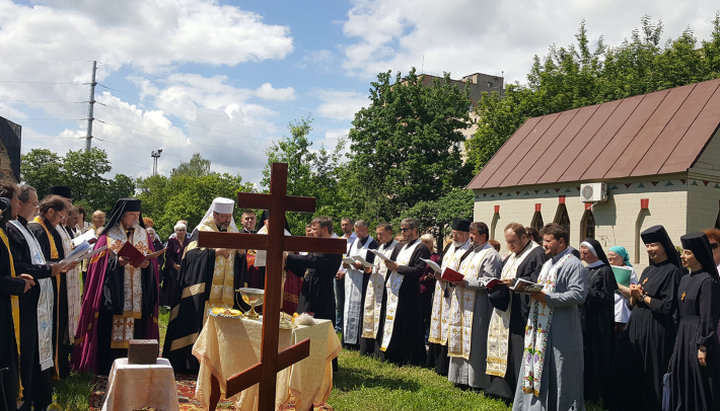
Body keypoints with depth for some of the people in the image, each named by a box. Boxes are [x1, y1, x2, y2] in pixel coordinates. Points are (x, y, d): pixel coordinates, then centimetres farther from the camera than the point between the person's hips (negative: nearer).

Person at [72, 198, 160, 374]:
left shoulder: (144, 235, 13)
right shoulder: (108, 236, 3)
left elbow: (152, 261, 11)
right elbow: (100, 262, -3)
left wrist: (147, 264, -10)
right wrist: (117, 262, -19)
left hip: (139, 297, 3)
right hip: (114, 296, -3)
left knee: (137, 330, 0)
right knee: (112, 332, -6)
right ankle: (109, 369, 2)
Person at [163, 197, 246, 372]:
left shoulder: (233, 232, 17)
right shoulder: (202, 231, 1)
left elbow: (240, 264, 17)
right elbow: (192, 254, -12)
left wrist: (240, 253, -5)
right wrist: (216, 251, -18)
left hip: (226, 292, 5)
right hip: (205, 290, -5)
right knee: (202, 324, -7)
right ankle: (196, 361, -1)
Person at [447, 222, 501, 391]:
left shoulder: (491, 255, -9)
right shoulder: (471, 253, 19)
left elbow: (489, 281, -18)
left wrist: (466, 283, -21)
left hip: (477, 306, -9)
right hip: (462, 303, 9)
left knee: (475, 343, -5)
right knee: (462, 340, 11)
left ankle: (478, 382, 3)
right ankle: (462, 378, 19)